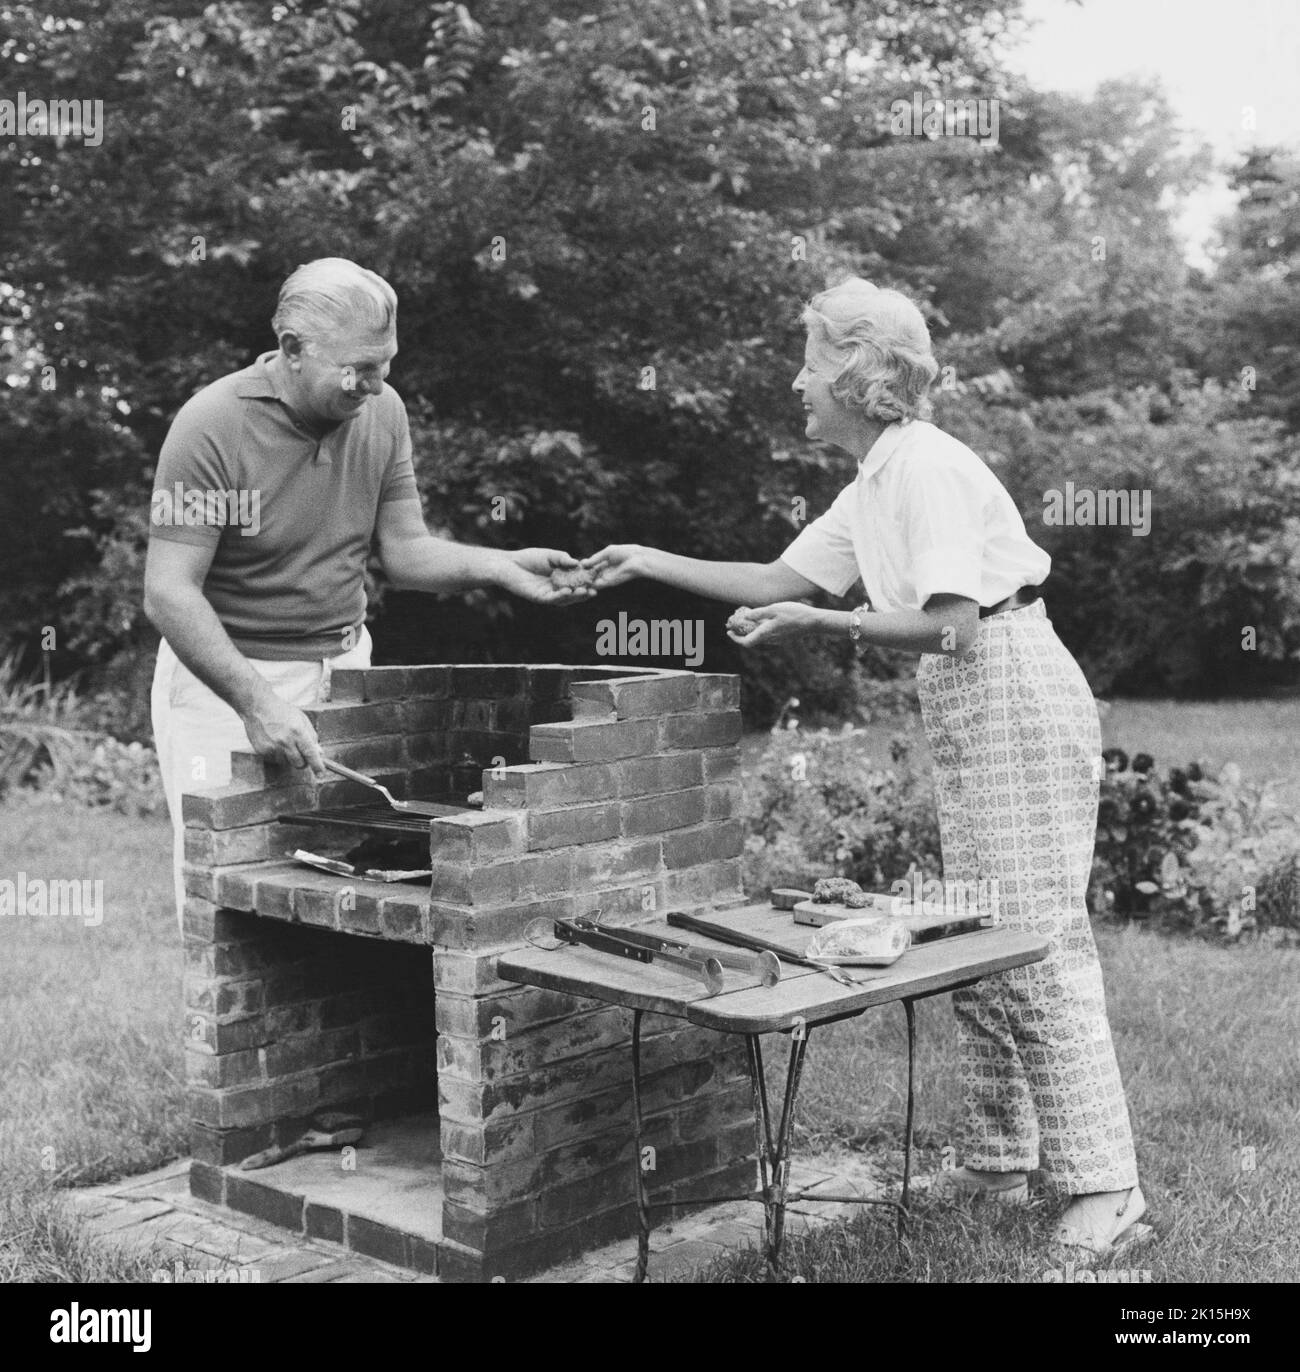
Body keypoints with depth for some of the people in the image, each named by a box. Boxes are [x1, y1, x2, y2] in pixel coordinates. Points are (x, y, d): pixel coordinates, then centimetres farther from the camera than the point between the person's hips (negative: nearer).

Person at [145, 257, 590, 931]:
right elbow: (169, 593, -20)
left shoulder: (382, 410, -1)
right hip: (224, 673, -4)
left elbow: (405, 550, 5)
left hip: (345, 667, 5)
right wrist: (255, 703, -29)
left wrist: (502, 567, -12)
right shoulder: (212, 426, -18)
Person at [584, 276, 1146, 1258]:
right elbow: (783, 578, 22)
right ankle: (1002, 1159, 21)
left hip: (1016, 698, -10)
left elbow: (950, 622, -22)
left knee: (1039, 944, -9)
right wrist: (652, 563, 22)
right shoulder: (874, 486, 15)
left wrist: (823, 624, -18)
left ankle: (1104, 1189, -4)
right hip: (966, 712, 10)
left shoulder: (925, 466, -15)